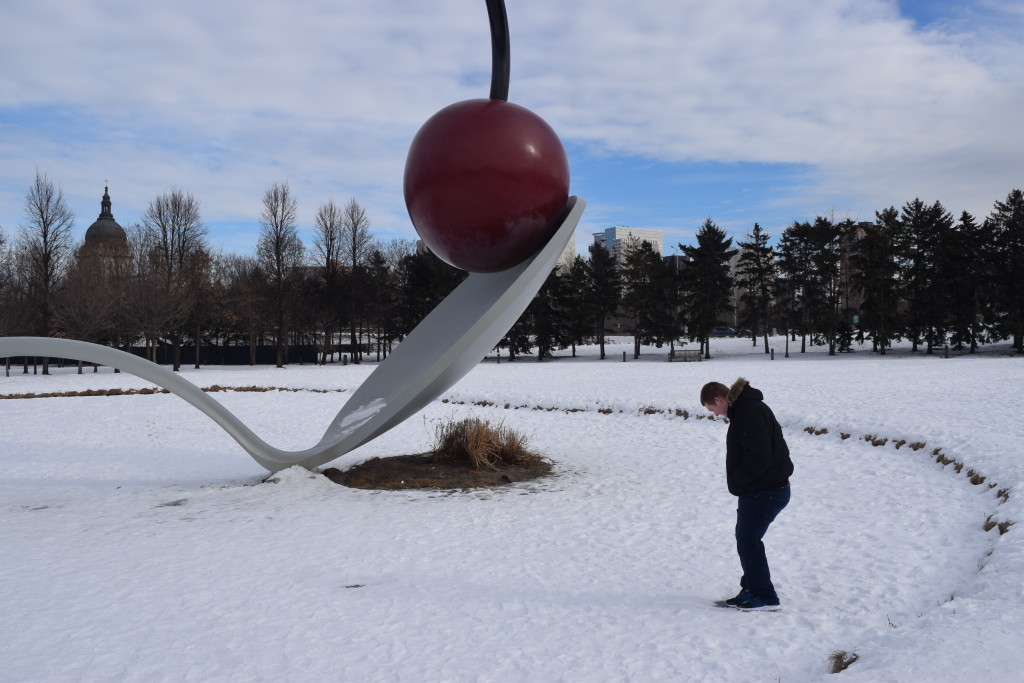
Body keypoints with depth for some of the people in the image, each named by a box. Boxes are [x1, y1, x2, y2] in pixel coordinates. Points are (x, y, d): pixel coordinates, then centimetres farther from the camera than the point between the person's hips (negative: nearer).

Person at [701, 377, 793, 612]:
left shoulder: (750, 412, -21)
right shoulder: (742, 409, 12)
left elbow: (759, 457, -27)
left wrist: (736, 481, -14)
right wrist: (737, 483, 8)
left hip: (766, 492, -11)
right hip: (757, 489, 11)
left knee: (748, 541, -4)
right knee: (746, 539, 17)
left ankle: (765, 597, 5)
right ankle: (752, 589, 27)